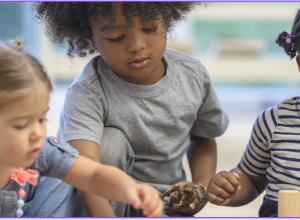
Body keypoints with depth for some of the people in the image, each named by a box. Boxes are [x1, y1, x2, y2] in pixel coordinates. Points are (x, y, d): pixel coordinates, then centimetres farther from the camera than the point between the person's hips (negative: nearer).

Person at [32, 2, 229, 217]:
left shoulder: (193, 74, -7)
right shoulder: (87, 94, -24)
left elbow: (203, 136, 12)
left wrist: (202, 187, -6)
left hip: (165, 205, 2)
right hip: (109, 203, -2)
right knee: (110, 142, -32)